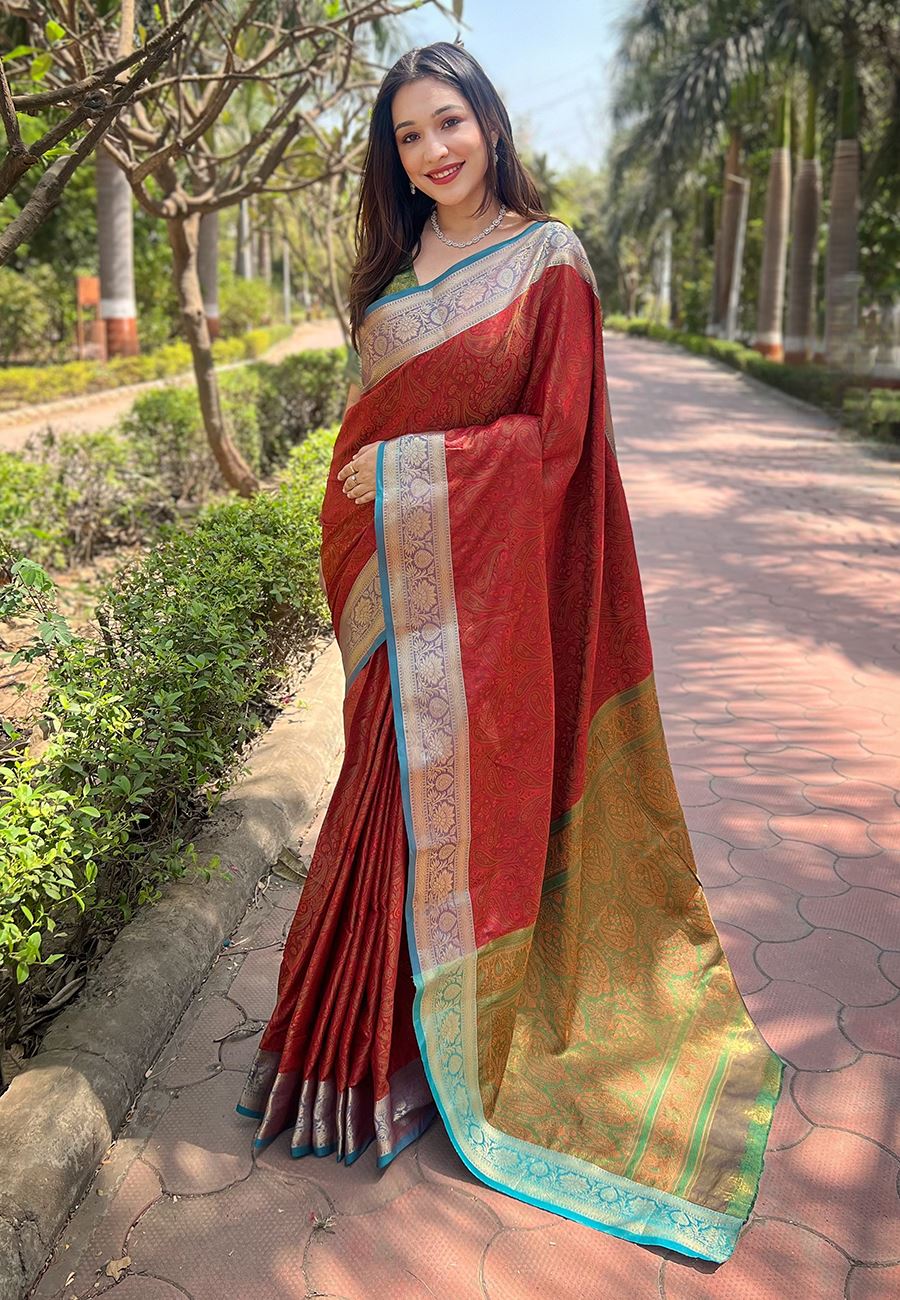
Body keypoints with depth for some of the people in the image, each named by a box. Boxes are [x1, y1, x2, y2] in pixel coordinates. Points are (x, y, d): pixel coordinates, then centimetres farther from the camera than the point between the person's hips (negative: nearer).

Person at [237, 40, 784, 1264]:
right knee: (399, 781, 10)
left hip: (486, 575, -5)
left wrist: (409, 468, -13)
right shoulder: (394, 267, 14)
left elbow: (556, 432, -9)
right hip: (398, 574, 5)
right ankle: (376, 1018, 27)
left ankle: (438, 1039, 18)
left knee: (459, 784, 0)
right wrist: (359, 511, 10)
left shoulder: (546, 258, -4)